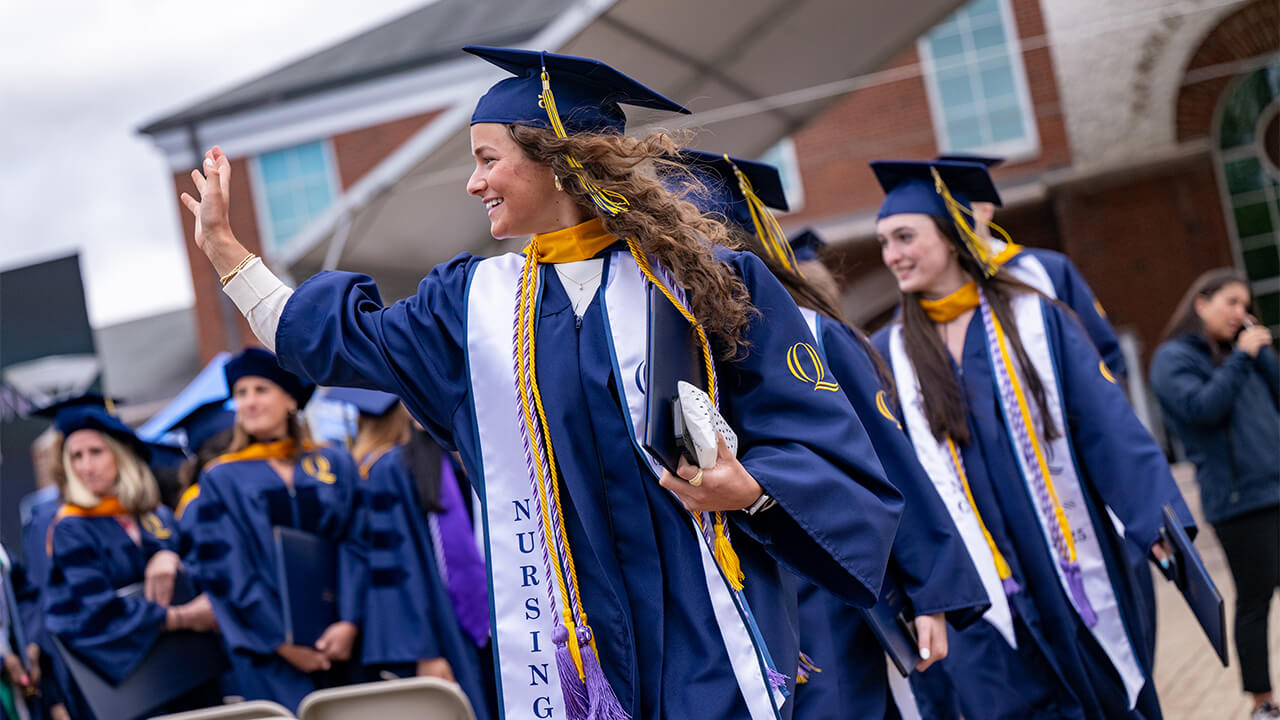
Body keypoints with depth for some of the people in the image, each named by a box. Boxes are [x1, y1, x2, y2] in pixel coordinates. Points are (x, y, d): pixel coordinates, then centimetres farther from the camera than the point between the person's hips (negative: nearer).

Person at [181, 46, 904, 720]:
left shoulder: (706, 280, -1)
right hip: (569, 655, 4)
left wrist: (748, 489, -21)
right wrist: (222, 243, 25)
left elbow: (823, 448, -2)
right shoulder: (473, 303, 11)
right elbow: (335, 335, 24)